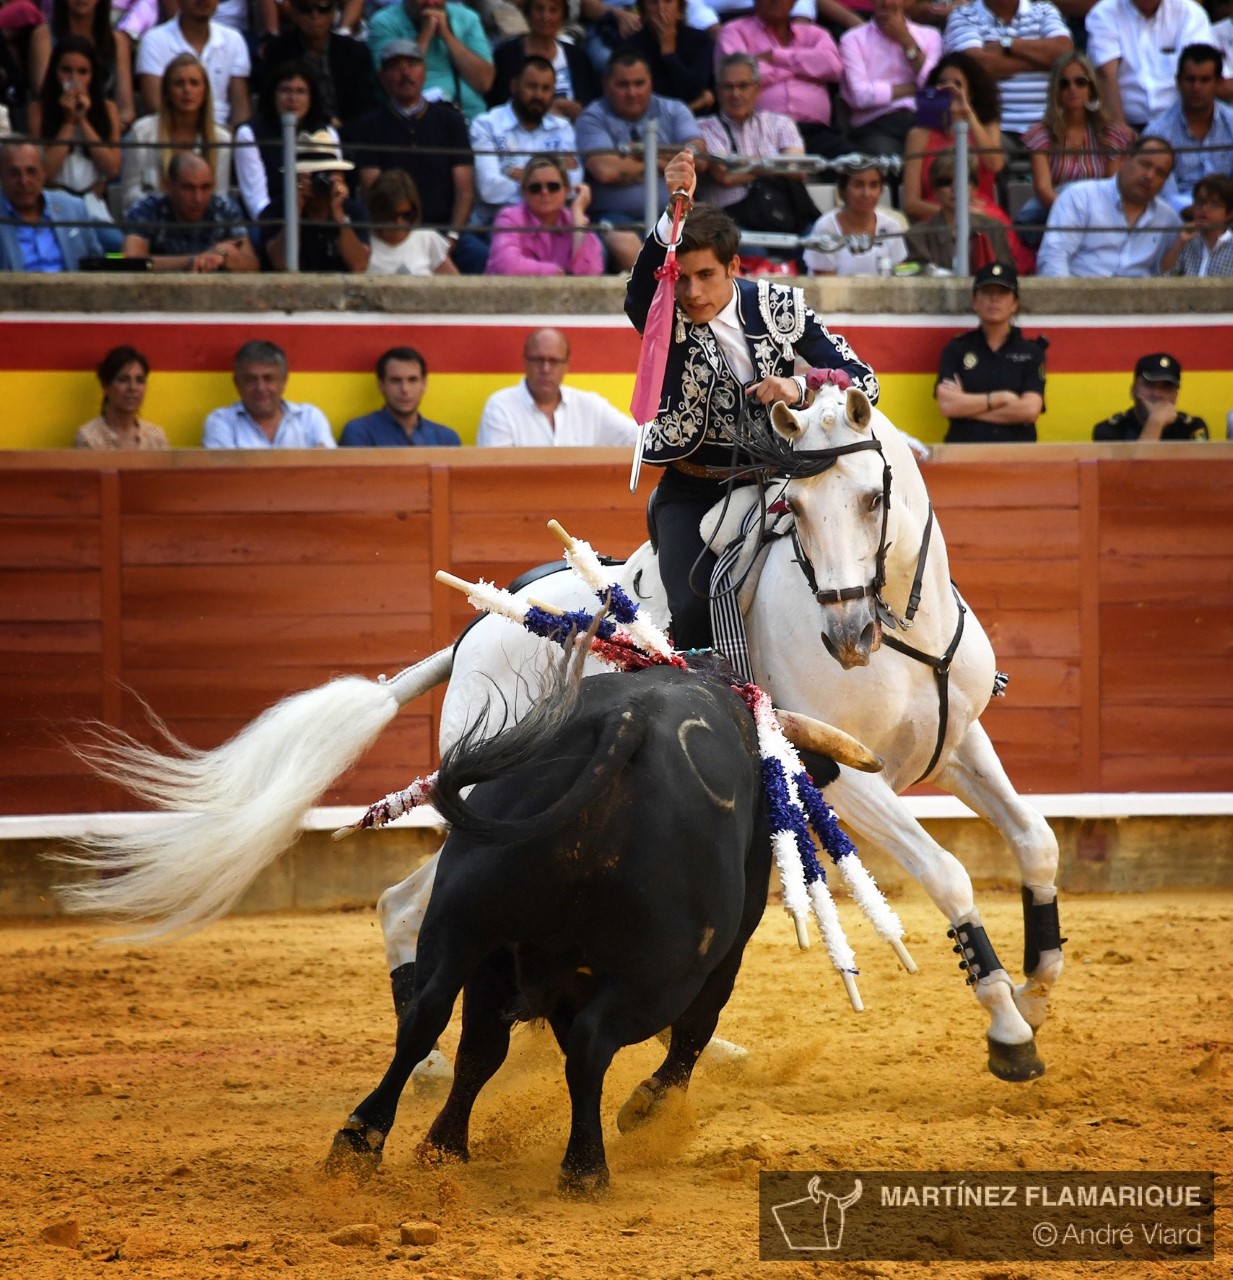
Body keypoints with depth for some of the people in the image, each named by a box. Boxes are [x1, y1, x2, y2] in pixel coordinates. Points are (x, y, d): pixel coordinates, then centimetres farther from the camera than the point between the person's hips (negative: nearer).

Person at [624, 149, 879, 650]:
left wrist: (799, 389, -24)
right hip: (691, 492, -2)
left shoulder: (779, 307, -4)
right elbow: (638, 288, -35)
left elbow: (863, 381, -3)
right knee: (695, 610, -22)